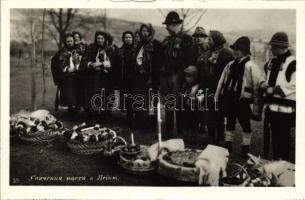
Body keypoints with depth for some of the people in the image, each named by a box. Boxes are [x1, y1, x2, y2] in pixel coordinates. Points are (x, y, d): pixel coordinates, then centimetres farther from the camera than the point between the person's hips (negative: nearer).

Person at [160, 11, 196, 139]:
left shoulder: (187, 39, -4)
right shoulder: (166, 40, 18)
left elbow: (190, 60, -12)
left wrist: (182, 73, -17)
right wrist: (160, 73, 11)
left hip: (177, 77, -7)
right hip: (164, 76, 7)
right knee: (168, 106, 12)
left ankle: (181, 132, 10)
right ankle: (168, 132, 23)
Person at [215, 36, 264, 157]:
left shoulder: (250, 66, -10)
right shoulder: (231, 64, 9)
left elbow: (258, 84, -12)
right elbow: (222, 81, 12)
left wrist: (256, 105, -14)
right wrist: (217, 96, 10)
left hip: (242, 99, -6)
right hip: (229, 98, 6)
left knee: (245, 123, 8)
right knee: (230, 121, 17)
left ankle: (245, 147, 23)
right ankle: (228, 145, 31)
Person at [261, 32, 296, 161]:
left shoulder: (292, 63, -13)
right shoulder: (272, 62, 12)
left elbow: (294, 85, -20)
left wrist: (274, 90, -17)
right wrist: (265, 85, 4)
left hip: (285, 107, -8)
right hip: (272, 105, 8)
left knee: (283, 136, 1)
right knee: (274, 134, 17)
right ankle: (275, 160, 29)